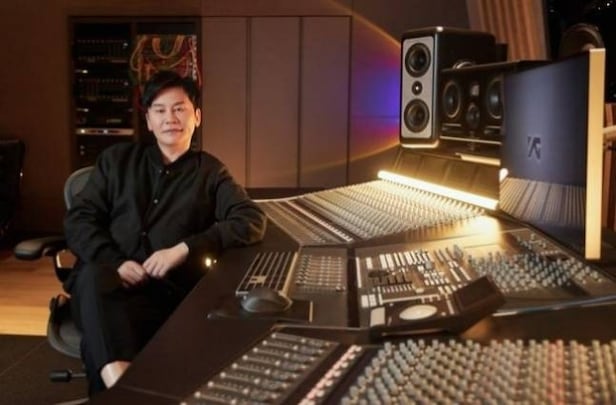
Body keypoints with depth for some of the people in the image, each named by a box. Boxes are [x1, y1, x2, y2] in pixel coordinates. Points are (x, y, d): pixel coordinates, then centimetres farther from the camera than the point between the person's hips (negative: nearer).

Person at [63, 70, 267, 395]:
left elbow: (252, 221, 0)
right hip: (105, 283, 2)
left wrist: (184, 249, -13)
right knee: (94, 276, -39)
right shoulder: (117, 159, 21)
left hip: (169, 293, -1)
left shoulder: (209, 172, 16)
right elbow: (78, 220, 13)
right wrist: (115, 262, -9)